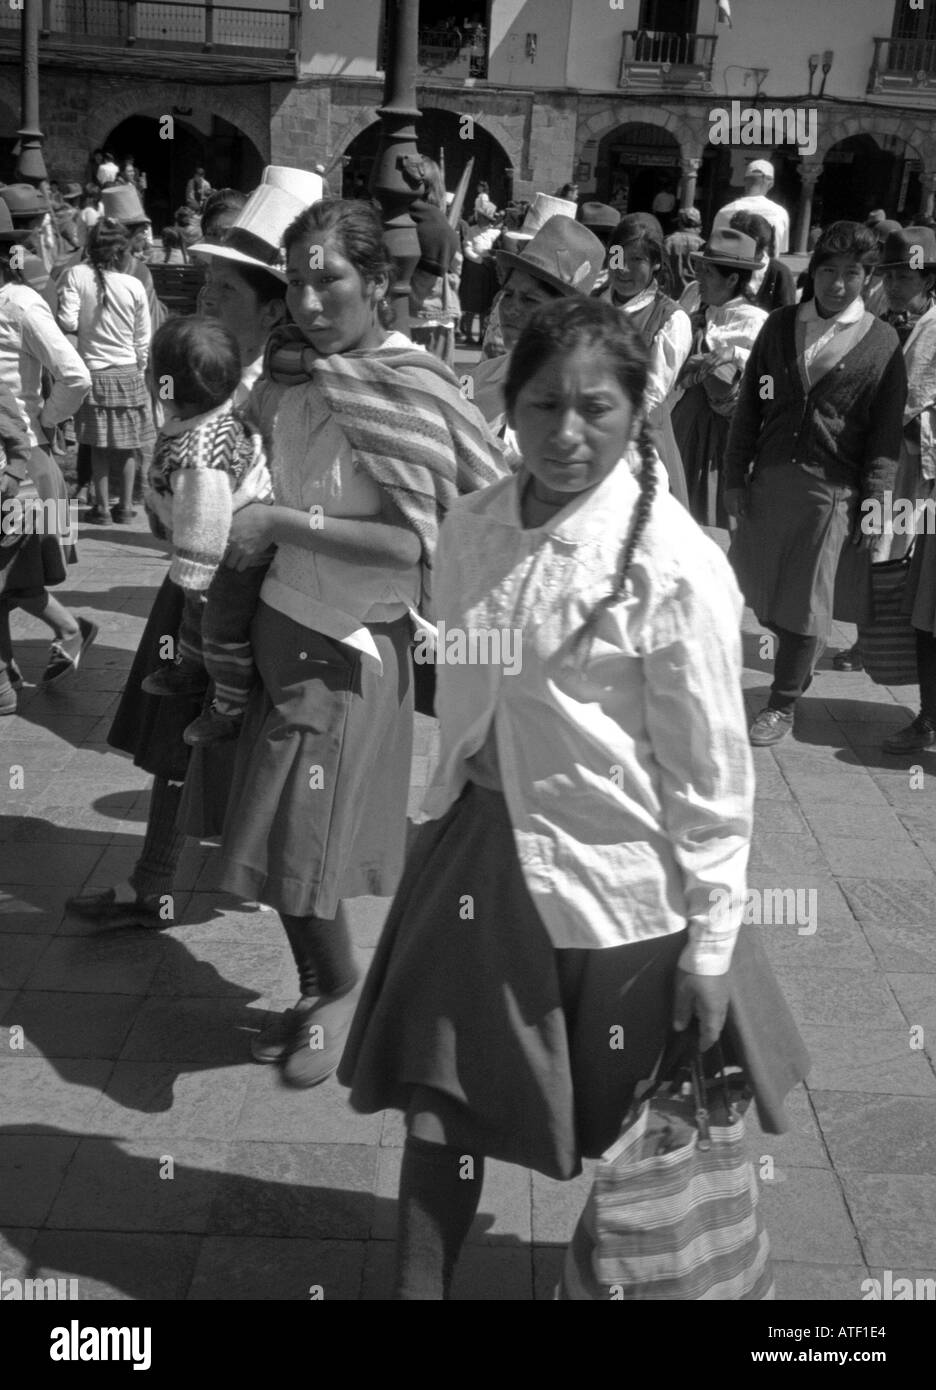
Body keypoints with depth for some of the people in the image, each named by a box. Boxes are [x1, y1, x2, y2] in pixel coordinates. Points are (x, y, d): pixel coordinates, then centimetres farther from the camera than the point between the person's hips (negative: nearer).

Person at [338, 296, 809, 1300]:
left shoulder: (675, 568, -19)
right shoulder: (469, 530, -3)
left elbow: (711, 773, -14)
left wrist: (710, 944, -9)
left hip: (615, 877, -4)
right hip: (479, 846, 4)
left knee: (641, 1126, 18)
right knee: (437, 1092, 10)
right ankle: (419, 1281, 31)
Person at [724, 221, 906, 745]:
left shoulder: (883, 343, -1)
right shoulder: (781, 325, 8)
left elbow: (886, 437, -2)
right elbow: (750, 404, 8)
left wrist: (873, 510, -6)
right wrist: (736, 477, 2)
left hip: (831, 491, -3)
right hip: (768, 480, 4)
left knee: (804, 603, 2)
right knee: (758, 590, 10)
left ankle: (782, 707, 17)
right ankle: (805, 655, 38)